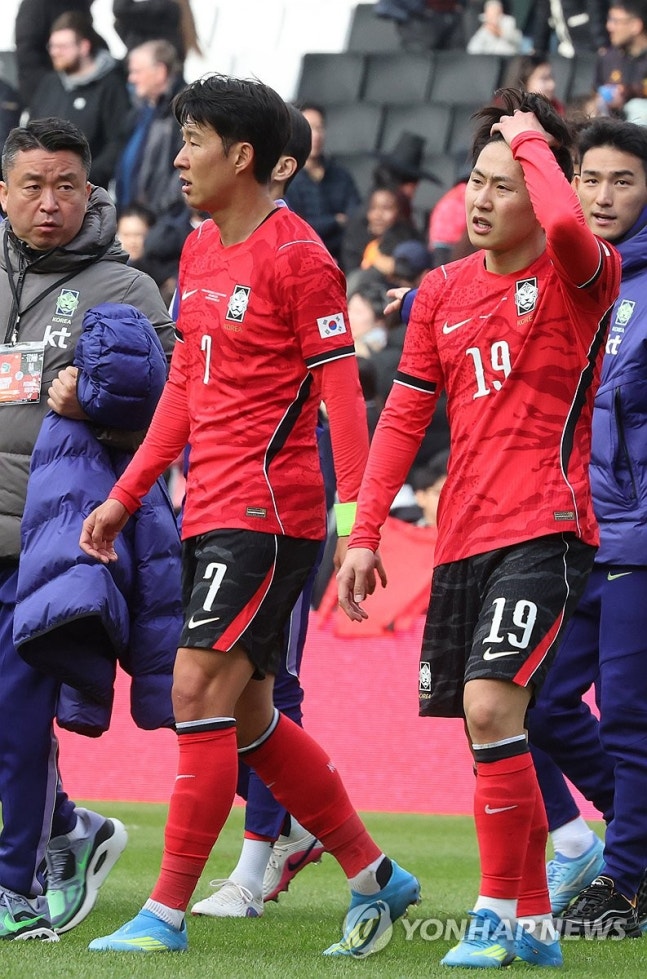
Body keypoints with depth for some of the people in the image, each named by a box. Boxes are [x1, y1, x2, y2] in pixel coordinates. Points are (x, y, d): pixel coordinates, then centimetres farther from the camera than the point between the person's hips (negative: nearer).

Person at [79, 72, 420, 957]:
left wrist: (353, 510, -20)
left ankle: (167, 913, -10)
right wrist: (125, 497, 20)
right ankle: (374, 875, 22)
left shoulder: (296, 256, -10)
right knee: (245, 716, 11)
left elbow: (340, 386, -13)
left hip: (269, 510, -9)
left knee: (201, 692, -13)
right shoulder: (199, 253, 16)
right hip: (211, 511, 9)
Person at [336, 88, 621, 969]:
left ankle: (498, 913, -11)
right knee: (489, 730, 9)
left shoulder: (581, 277, -5)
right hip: (463, 535, 7)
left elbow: (567, 224, -31)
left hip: (545, 531, -7)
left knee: (491, 706, -21)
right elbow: (404, 415, 16)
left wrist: (534, 140, -13)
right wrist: (365, 533, 10)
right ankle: (533, 921, 20)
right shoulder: (444, 291, 12)